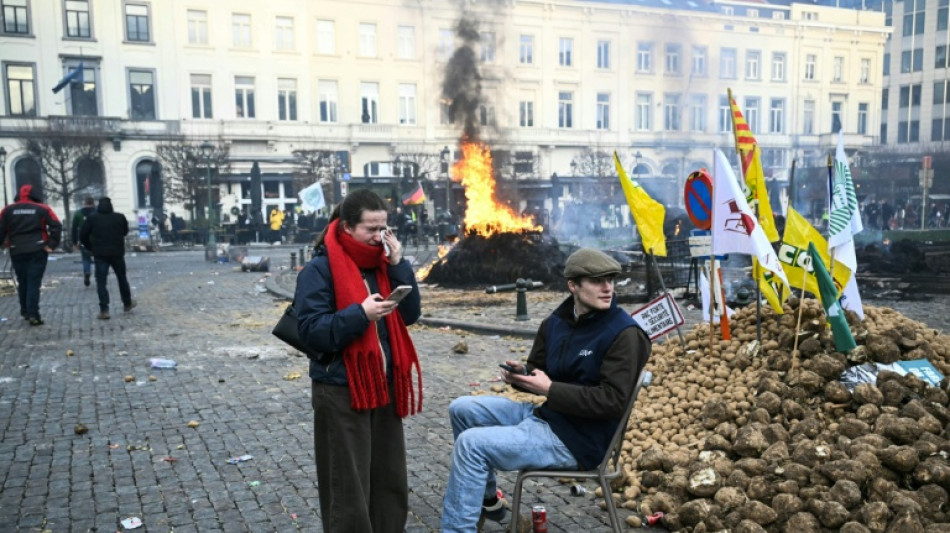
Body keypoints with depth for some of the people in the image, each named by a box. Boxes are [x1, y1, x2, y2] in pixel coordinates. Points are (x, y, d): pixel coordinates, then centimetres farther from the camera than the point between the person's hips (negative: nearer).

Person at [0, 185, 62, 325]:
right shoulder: (42, 209, 0)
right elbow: (56, 226, -8)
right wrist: (52, 245, -6)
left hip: (17, 252, 3)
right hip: (38, 251, -3)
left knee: (22, 282, 18)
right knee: (34, 283, -3)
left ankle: (25, 311, 26)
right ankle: (33, 315, -8)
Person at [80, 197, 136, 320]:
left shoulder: (92, 218, -3)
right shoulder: (120, 217, -2)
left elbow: (83, 236, -1)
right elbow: (125, 232, 13)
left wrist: (91, 248, 12)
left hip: (100, 254, -1)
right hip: (117, 253, 1)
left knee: (101, 282, 0)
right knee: (122, 278, 18)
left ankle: (104, 310, -9)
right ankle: (128, 303, 30)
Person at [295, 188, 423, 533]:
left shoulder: (382, 263, 8)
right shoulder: (319, 270, -10)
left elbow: (411, 314, 2)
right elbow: (311, 331, -17)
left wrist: (398, 265, -6)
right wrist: (360, 314, -27)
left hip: (384, 387, 7)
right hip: (341, 392, -6)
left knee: (390, 479, 17)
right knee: (348, 489, 2)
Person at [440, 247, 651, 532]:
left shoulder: (625, 334, -18)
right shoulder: (555, 322, 5)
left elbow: (613, 402, -23)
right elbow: (539, 370, 16)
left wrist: (550, 389, -22)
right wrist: (521, 374, -9)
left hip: (577, 440, -8)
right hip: (545, 415, 9)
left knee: (471, 443, -19)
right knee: (462, 409, 8)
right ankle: (488, 499, 22)